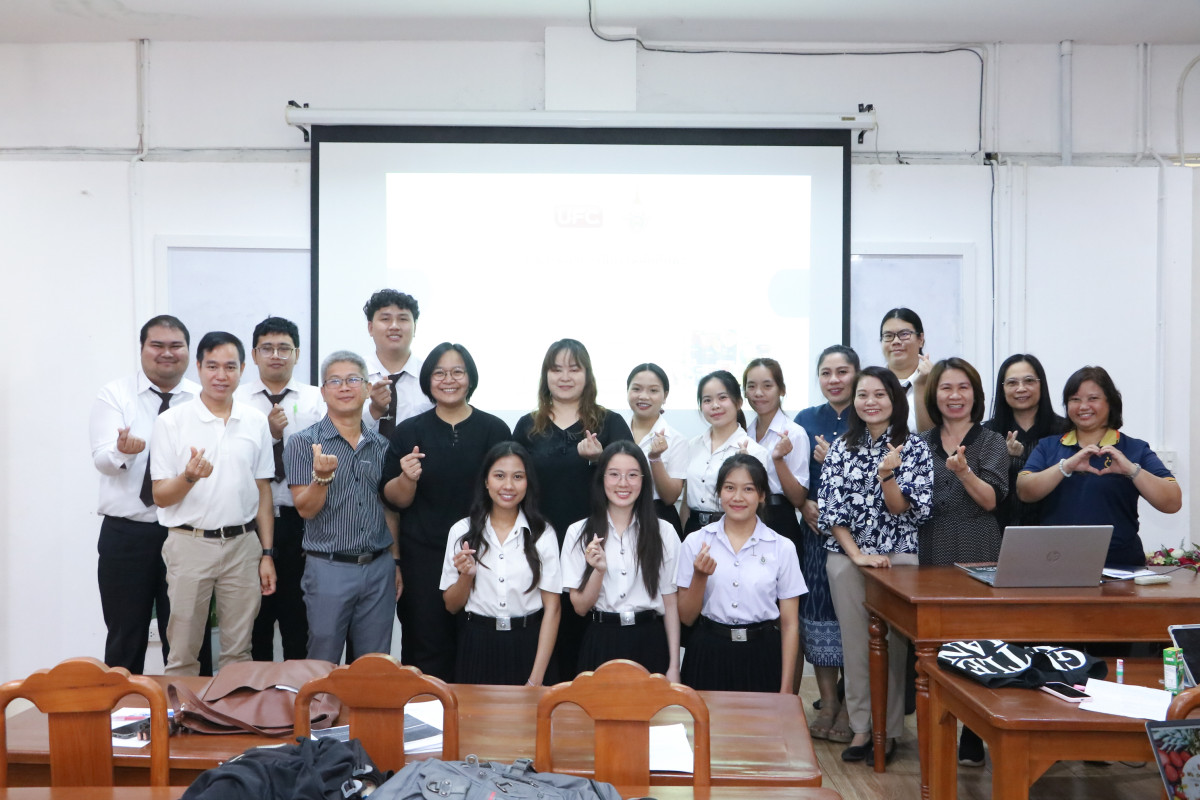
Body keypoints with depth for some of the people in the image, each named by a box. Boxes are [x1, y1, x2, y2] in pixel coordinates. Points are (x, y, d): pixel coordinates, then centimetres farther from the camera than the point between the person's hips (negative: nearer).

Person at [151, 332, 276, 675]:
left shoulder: (257, 422, 6)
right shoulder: (171, 421, -2)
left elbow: (263, 492, 10)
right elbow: (161, 496, -2)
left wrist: (267, 553, 5)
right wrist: (189, 476, -23)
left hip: (243, 545, 2)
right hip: (190, 544, -2)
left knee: (238, 651, 11)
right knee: (183, 653, 5)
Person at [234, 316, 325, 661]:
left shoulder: (316, 400, 3)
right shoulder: (236, 400, 2)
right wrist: (268, 433, -19)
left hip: (300, 520, 0)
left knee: (299, 615, 9)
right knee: (255, 612, 11)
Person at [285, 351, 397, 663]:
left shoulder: (382, 446, 9)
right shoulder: (303, 442, -3)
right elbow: (306, 509, -8)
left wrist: (397, 562, 13)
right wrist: (322, 476, -26)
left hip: (379, 568, 4)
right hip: (328, 568, -3)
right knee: (323, 667, 6)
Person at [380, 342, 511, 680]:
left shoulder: (494, 430, 2)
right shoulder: (408, 431, 4)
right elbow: (395, 499, 4)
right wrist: (407, 478, -15)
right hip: (423, 556, 0)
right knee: (426, 647, 0)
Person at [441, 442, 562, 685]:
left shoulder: (543, 533, -3)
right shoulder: (462, 531, 1)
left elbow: (552, 607, -6)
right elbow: (451, 606, 6)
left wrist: (537, 678, -12)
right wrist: (466, 575, -15)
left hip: (528, 646, -1)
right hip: (476, 647, 1)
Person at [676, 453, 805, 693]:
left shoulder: (782, 548, -1)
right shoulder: (695, 542, 0)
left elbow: (789, 624, 0)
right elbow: (686, 617, 1)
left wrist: (786, 688, -2)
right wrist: (700, 576, -15)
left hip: (762, 657, 0)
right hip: (708, 656, 0)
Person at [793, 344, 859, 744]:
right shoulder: (805, 420, 10)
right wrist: (805, 504, -4)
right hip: (816, 530, 4)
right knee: (817, 611, 5)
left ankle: (851, 707, 12)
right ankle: (827, 704, 18)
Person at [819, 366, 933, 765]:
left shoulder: (914, 447, 1)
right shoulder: (840, 448, 5)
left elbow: (903, 509, -6)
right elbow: (831, 510, 0)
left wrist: (887, 476, -23)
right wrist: (857, 554, -9)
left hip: (898, 555, -1)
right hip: (846, 556, 2)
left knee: (891, 642, 2)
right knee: (855, 642, 6)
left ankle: (888, 729, 14)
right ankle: (861, 727, 16)